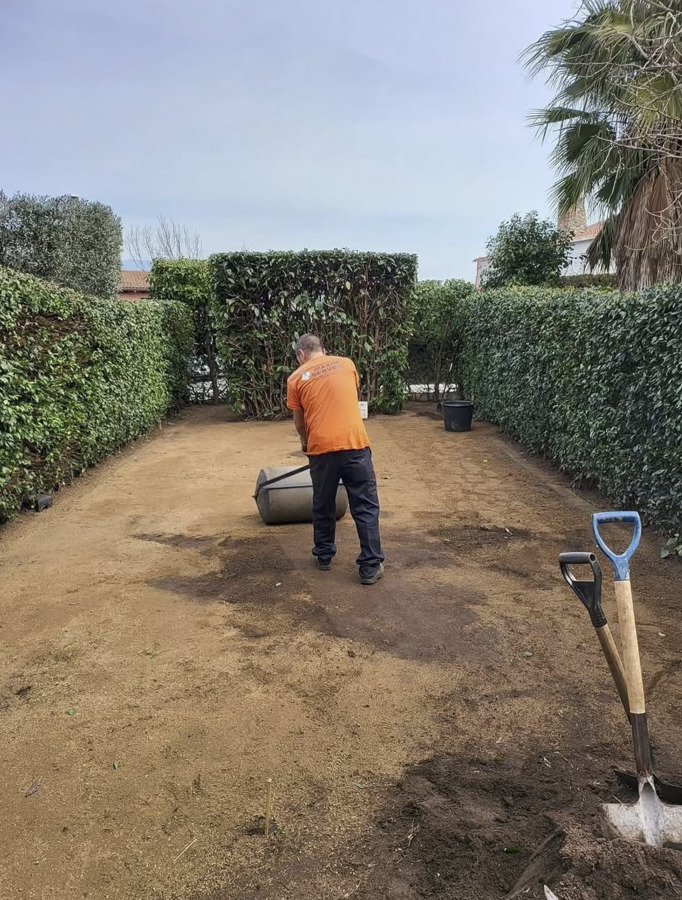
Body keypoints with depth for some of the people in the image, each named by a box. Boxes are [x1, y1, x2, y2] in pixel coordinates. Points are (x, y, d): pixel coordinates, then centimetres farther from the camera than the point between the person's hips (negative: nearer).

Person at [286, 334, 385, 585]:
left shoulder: (296, 378, 6)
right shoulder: (347, 363, 12)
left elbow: (299, 421, 13)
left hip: (321, 448, 0)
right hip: (355, 443, 0)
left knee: (323, 506, 18)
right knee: (365, 507, 6)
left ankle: (324, 557, 31)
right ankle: (371, 566, 7)